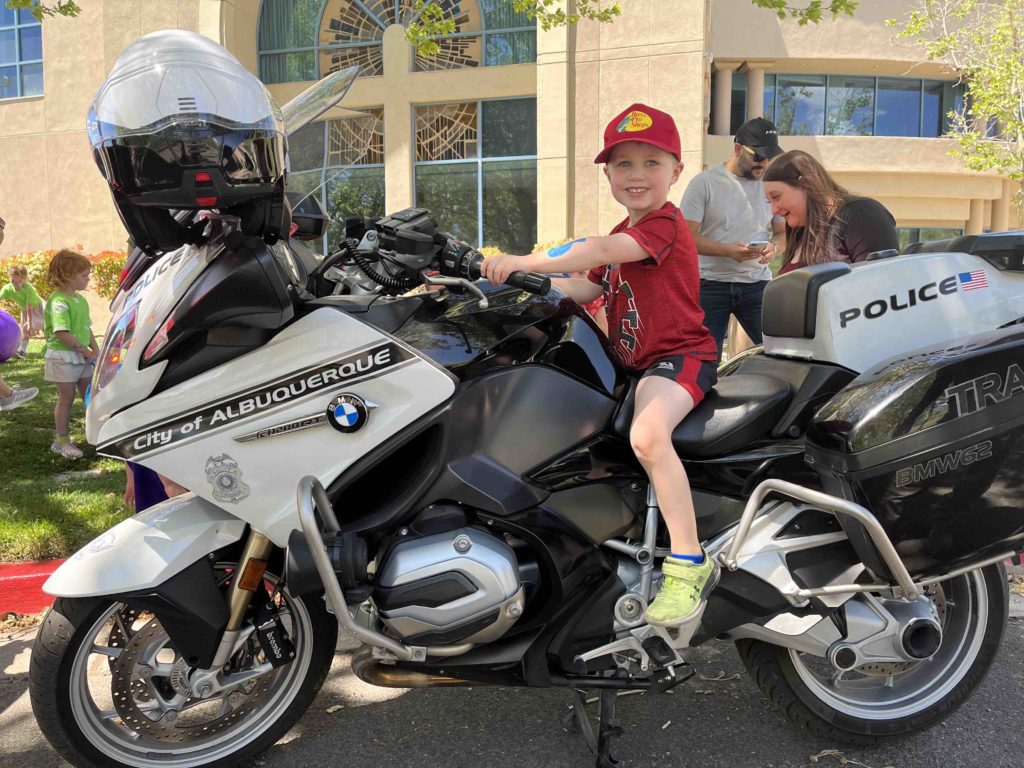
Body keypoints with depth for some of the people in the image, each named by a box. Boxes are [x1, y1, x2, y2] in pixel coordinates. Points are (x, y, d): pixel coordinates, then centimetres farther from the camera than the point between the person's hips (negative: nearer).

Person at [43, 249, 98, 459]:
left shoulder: (81, 299, 8)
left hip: (83, 357, 8)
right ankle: (61, 441, 15)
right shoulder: (58, 301, -19)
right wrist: (85, 350, -19)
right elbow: (61, 333, -26)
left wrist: (95, 350, 4)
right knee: (66, 398, 2)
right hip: (63, 357, -8)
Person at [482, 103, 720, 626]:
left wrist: (526, 262, -34)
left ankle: (689, 563, -27)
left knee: (647, 434, -36)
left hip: (678, 354, -10)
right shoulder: (623, 234, 19)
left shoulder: (664, 223, -13)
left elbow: (601, 251, -29)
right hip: (631, 361, 10)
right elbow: (586, 288, 19)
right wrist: (530, 281, 5)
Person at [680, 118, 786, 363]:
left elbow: (783, 233, 15)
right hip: (710, 285, -3)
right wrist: (727, 250, -23)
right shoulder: (704, 183, -3)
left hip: (757, 284, 3)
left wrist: (773, 247, -10)